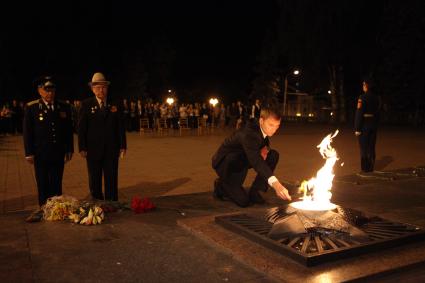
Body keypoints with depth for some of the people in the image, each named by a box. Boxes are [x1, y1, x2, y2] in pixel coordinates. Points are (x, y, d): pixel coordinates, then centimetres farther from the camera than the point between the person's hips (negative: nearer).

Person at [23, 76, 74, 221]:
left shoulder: (64, 107, 5)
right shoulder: (31, 107, -2)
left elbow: (69, 130, 9)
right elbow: (27, 132, -2)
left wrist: (69, 149, 6)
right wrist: (29, 153, -5)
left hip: (58, 153, 1)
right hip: (40, 154, -1)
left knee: (56, 183, 7)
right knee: (42, 183, 7)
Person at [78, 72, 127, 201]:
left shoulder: (115, 105, 5)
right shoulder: (86, 104, 0)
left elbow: (121, 126, 5)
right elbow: (81, 127, -2)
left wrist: (123, 146, 0)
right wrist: (82, 148, -8)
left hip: (112, 149, 1)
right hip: (93, 149, -1)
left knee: (111, 181, 5)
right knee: (94, 181, 9)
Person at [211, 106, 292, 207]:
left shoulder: (263, 129, -8)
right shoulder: (249, 133, -34)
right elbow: (255, 160, -49)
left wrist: (265, 149, -14)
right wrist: (275, 184, -62)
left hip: (242, 160, 8)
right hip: (225, 163, -8)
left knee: (274, 156, -10)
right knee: (243, 201, -22)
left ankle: (254, 192, -2)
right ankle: (221, 186, 7)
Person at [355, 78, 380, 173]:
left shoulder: (363, 97, -13)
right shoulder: (376, 98, 5)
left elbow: (359, 113, -16)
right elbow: (377, 112, 7)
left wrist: (357, 128, -14)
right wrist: (376, 124, 13)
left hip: (364, 125, -5)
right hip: (373, 124, 6)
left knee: (364, 148, 3)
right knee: (371, 147, 12)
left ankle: (365, 168, 8)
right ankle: (371, 167, 19)